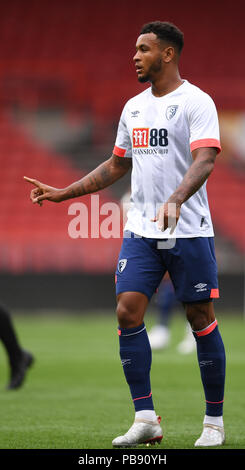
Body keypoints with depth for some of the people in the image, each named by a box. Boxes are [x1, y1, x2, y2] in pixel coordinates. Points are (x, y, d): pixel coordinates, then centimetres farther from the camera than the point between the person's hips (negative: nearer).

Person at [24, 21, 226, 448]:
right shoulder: (134, 107, 14)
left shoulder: (195, 102, -8)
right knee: (127, 312, -7)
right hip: (140, 231, 6)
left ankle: (214, 421, 12)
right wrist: (62, 193, 20)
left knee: (201, 320, 0)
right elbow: (117, 166, 24)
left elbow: (204, 160, -21)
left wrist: (175, 201, -38)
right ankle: (146, 420, -2)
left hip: (188, 232, -6)